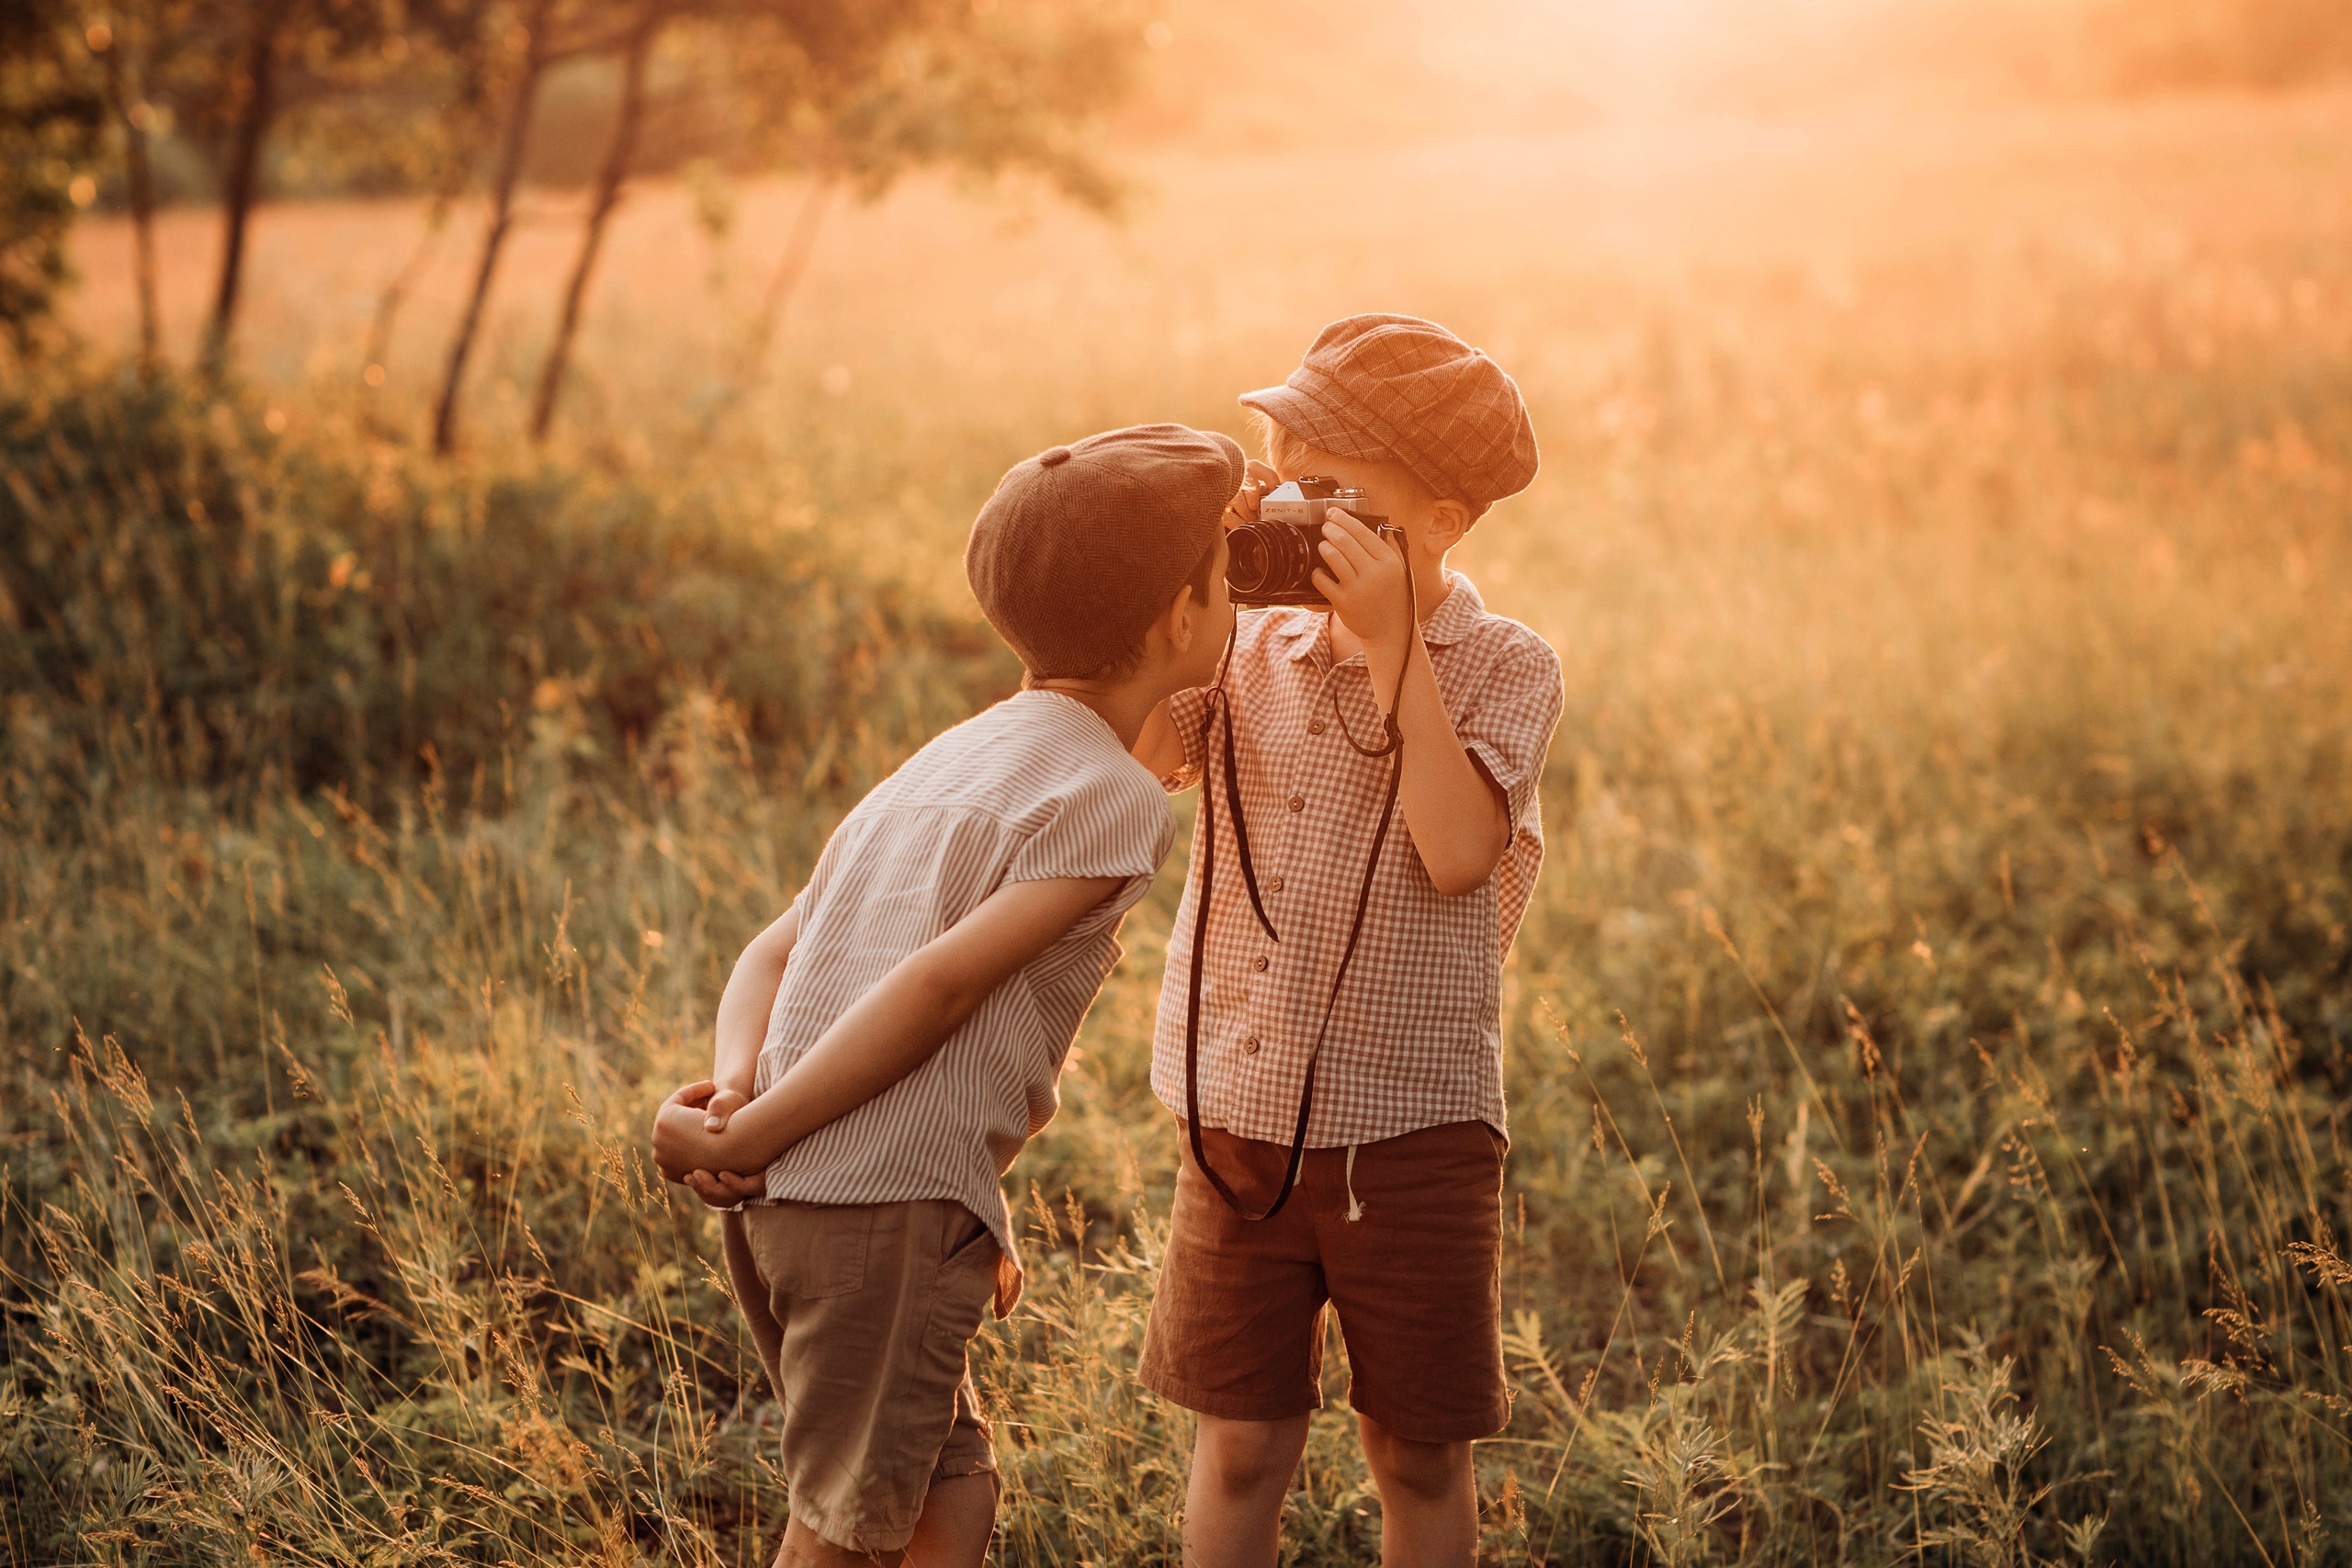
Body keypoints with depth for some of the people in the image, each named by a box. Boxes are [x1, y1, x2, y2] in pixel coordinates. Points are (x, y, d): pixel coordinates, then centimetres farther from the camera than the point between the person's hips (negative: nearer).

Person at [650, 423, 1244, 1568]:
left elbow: (771, 955, 13)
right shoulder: (1112, 798, -5)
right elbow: (941, 983, -15)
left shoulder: (948, 761, 22)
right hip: (891, 1208, -8)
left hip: (778, 1194, 8)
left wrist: (736, 1078, -5)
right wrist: (747, 1138, -13)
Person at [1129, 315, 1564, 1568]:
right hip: (1239, 1120, 3)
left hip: (1412, 1132, -3)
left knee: (1418, 1458, 10)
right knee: (1241, 1446, 10)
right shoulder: (1251, 652, 6)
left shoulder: (1503, 667, -4)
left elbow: (1457, 854, -19)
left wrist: (1393, 647, -19)